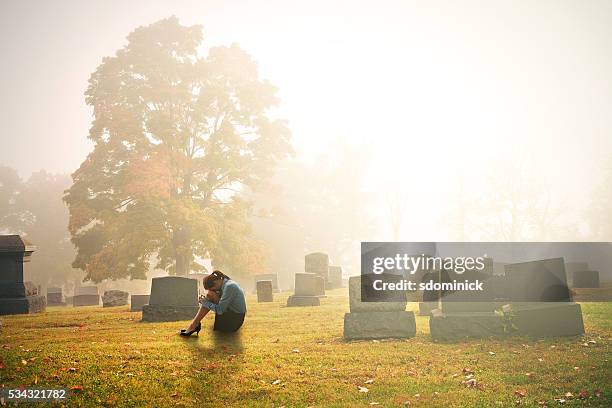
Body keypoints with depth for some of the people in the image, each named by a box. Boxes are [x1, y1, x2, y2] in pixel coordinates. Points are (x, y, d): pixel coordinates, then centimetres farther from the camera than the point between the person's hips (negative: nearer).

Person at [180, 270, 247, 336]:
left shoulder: (229, 287, -21)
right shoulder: (227, 283, 8)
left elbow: (220, 310, -21)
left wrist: (205, 302, -9)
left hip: (234, 322, -10)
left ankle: (193, 325, -8)